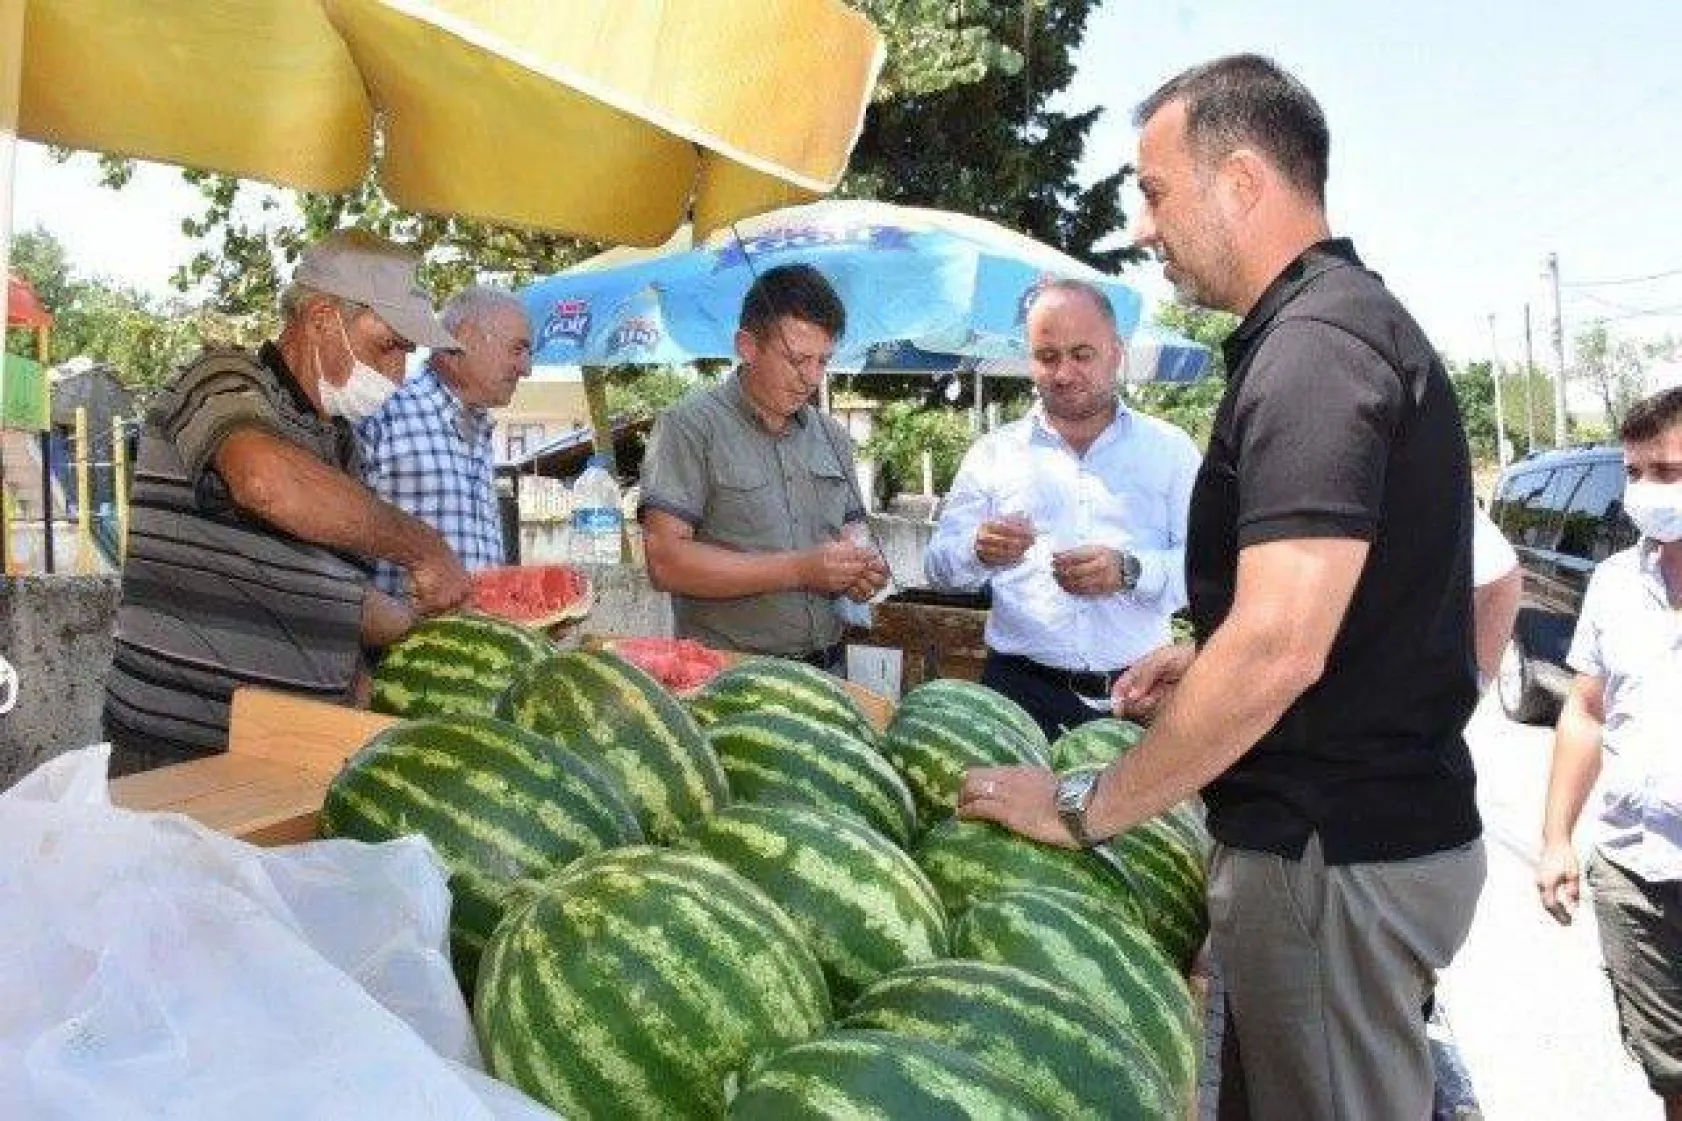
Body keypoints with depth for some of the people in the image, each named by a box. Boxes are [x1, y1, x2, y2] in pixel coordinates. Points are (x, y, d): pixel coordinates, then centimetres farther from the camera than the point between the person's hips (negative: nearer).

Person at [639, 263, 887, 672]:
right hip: (727, 676, -5)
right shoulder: (691, 427, -11)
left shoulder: (832, 436, 9)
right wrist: (799, 570, -21)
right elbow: (666, 562, -19)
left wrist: (861, 568, -6)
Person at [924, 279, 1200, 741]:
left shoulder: (1170, 448, 7)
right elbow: (940, 565, 5)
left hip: (1137, 690, 0)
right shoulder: (993, 452, 9)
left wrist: (1131, 572, -20)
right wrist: (979, 553, -17)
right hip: (1024, 690, 0)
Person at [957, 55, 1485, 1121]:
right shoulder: (1356, 319, 13)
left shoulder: (1315, 346, -20)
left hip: (1335, 849, -10)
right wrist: (1207, 655, 15)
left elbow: (1279, 648, -29)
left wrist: (1084, 808, -19)